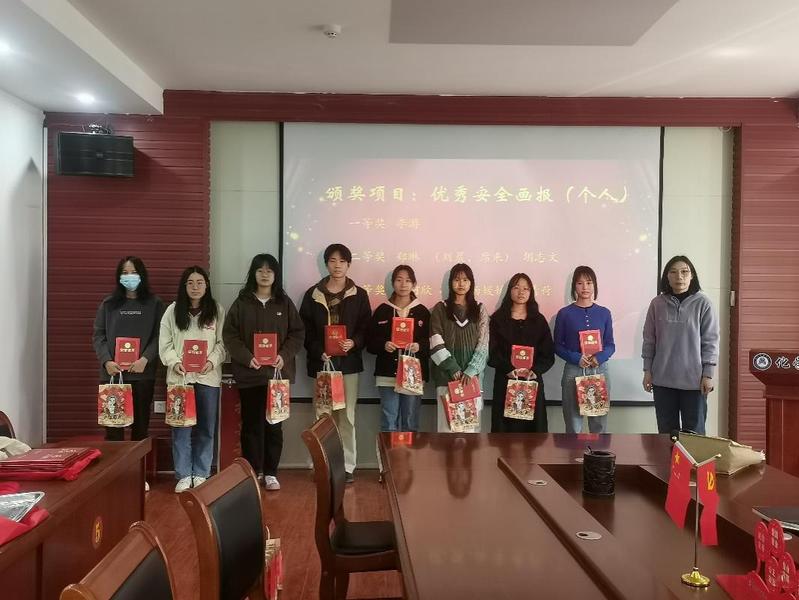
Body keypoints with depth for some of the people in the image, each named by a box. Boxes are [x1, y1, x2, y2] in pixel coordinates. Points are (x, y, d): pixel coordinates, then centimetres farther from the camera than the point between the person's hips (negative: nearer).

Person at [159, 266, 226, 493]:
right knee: (181, 427, 1)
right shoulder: (172, 311, 5)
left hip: (208, 377, 0)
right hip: (179, 377, 0)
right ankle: (183, 475, 12)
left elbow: (223, 342, 1)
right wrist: (175, 362, -13)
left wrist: (212, 361, -15)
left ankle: (201, 474, 18)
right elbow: (164, 344, 3)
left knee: (206, 428, 7)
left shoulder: (217, 310, 4)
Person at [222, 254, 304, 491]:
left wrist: (284, 356, -11)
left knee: (274, 424, 4)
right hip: (249, 373, 0)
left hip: (277, 372, 1)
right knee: (251, 424, 4)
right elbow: (229, 334, -1)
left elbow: (297, 333, 4)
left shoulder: (285, 303, 6)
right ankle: (253, 472, 15)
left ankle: (270, 473, 14)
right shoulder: (241, 302, 3)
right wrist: (247, 358, -15)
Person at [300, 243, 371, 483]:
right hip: (321, 362, 0)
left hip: (348, 362, 0)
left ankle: (347, 465, 10)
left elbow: (366, 328, 4)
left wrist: (354, 343, -16)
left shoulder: (359, 295, 6)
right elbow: (305, 330, 3)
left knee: (347, 415, 2)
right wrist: (318, 352, -11)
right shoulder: (313, 294, 6)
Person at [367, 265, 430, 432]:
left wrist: (419, 346, -14)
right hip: (387, 374, 0)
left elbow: (431, 342, 5)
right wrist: (383, 345, -14)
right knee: (389, 422, 2)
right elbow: (370, 343, 5)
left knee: (410, 422, 5)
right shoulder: (382, 310, 6)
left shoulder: (422, 312, 6)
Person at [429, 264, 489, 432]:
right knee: (447, 421, -4)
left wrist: (470, 371, -11)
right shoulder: (440, 308, 6)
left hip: (472, 375, 1)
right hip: (447, 375, -1)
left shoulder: (479, 309, 9)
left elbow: (483, 344, 1)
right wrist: (453, 369, -11)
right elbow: (436, 343, -2)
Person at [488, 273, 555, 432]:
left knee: (532, 424, 1)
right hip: (505, 381, -1)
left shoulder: (539, 320, 9)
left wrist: (535, 371, -13)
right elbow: (492, 352, -3)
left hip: (533, 381, 1)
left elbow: (548, 353, 4)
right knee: (505, 425, -1)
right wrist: (509, 369, -17)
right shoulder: (497, 318, 5)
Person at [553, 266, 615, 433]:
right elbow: (557, 346, 1)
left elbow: (610, 345, 8)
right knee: (573, 425, 3)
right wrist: (577, 358, -15)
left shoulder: (604, 313, 6)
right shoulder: (564, 313, 0)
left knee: (600, 424, 5)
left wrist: (599, 358, -13)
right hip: (573, 371, -2)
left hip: (599, 371, 2)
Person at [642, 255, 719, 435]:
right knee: (666, 432, 11)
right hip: (663, 379, 3)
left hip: (694, 379, -2)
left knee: (694, 434, 6)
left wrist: (708, 374, -7)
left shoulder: (702, 303, -5)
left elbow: (710, 341, -4)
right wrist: (647, 371, 5)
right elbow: (649, 340, 7)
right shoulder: (657, 303, 3)